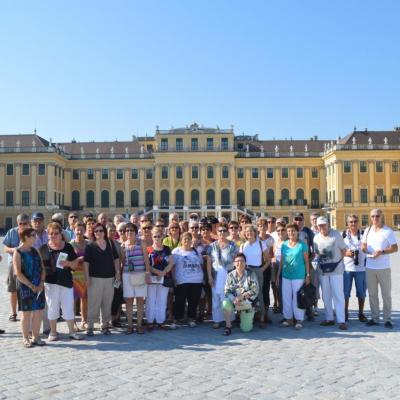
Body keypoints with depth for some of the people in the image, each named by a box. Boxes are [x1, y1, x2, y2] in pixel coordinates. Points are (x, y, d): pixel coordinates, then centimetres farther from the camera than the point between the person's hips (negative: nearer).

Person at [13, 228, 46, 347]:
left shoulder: (35, 251, 11)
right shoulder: (18, 253, -7)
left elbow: (42, 269, 10)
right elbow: (18, 273, -13)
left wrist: (41, 283, -5)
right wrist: (31, 286, -16)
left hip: (38, 287, 5)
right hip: (25, 287, -5)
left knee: (38, 313, 7)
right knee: (26, 313, 2)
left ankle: (35, 337, 19)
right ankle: (25, 338, 15)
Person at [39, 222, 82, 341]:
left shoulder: (68, 247, 4)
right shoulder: (44, 248, 1)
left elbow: (75, 264, 6)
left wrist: (68, 263, -14)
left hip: (66, 281, 1)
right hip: (50, 282, -1)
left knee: (68, 306, 4)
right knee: (52, 307, 9)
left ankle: (72, 332, 14)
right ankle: (53, 332, 22)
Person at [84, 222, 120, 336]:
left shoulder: (110, 244, 8)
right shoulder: (90, 246, -1)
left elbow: (116, 259, 11)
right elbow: (86, 262, -3)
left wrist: (117, 272, 3)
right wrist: (87, 278, -10)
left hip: (109, 278, 3)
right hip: (95, 278, -3)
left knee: (107, 303, 7)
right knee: (93, 303, -2)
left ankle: (105, 325, 17)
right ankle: (90, 326, 6)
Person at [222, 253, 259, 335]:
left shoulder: (251, 274, -7)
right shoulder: (230, 275, -3)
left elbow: (255, 290, -12)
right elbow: (227, 291, -8)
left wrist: (242, 296, -24)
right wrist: (233, 299, -28)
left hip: (248, 303, -1)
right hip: (234, 301, 1)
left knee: (246, 329, -8)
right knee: (225, 303, -32)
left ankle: (248, 318, 28)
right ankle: (228, 326, -13)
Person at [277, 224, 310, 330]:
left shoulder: (302, 245, -3)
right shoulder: (284, 245, 7)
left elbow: (306, 261, -1)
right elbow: (281, 261, 11)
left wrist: (308, 275, -6)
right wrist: (278, 275, 10)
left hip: (298, 276, -4)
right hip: (286, 276, 4)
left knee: (297, 298, 0)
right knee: (286, 298, 9)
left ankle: (299, 320, 11)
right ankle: (288, 318, 21)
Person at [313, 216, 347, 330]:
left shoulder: (336, 234, -5)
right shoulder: (316, 237, 6)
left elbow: (343, 249, -1)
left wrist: (337, 261, -7)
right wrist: (317, 258, -2)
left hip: (336, 269, -4)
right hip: (323, 269, 4)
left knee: (338, 295, -5)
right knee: (326, 295, 11)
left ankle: (341, 321, -2)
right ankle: (329, 318, 21)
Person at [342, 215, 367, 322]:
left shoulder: (363, 234, 3)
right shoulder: (343, 235, 2)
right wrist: (345, 253, -13)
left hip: (361, 268, 1)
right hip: (347, 268, 0)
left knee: (361, 292, 8)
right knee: (345, 292, 5)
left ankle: (361, 313, 21)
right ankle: (345, 313, 17)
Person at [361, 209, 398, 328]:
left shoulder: (388, 231, -3)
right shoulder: (367, 230, 10)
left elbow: (395, 248, -6)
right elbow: (363, 245, 14)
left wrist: (382, 252, -20)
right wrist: (364, 248, -10)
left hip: (384, 267, -4)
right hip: (370, 267, 4)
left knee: (386, 294, 3)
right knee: (372, 294, 8)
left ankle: (387, 319, 12)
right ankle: (374, 318, 17)